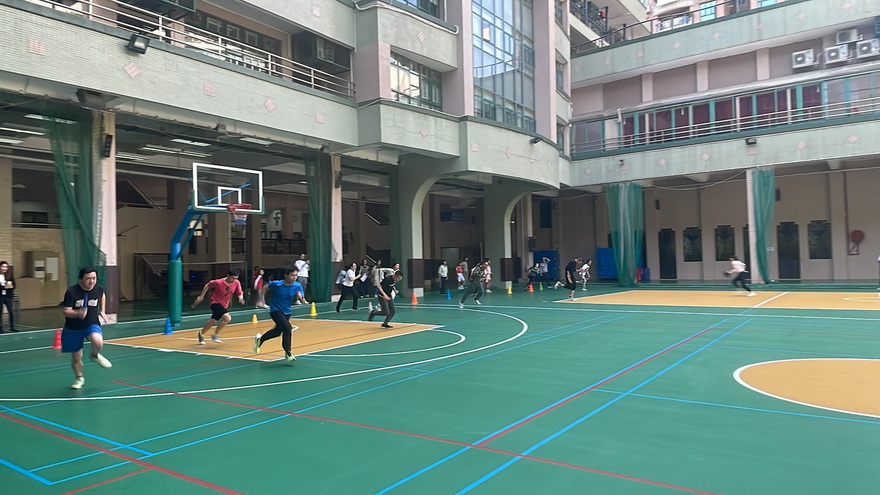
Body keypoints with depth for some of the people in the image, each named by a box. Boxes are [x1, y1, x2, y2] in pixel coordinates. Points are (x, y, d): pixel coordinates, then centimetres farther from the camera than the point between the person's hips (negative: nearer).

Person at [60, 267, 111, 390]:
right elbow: (65, 311, -19)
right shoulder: (72, 292, -20)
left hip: (92, 324, 1)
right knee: (76, 357, 8)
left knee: (98, 342, -31)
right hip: (73, 329, -1)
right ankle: (79, 378, 35)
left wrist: (102, 311, 11)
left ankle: (94, 355, 4)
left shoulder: (98, 289, -8)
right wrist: (78, 313, -38)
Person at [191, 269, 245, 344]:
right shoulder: (218, 282, -22)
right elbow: (207, 286, -6)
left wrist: (241, 298, -27)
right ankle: (215, 335, -6)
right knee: (227, 317, -25)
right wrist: (201, 296, 0)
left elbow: (240, 293, -4)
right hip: (216, 303, -5)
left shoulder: (237, 283, -13)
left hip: (224, 305, 5)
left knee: (212, 321, 14)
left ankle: (201, 334, 39)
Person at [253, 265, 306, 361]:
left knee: (278, 331, 22)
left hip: (286, 312, 6)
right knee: (288, 328, -23)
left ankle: (260, 339, 48)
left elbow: (302, 300, -16)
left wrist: (301, 298, -38)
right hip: (275, 310, -6)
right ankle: (288, 353, -12)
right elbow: (265, 288, -3)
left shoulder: (298, 286, -13)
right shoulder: (277, 284, -21)